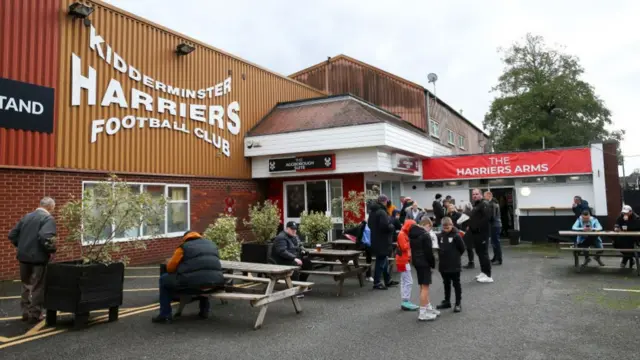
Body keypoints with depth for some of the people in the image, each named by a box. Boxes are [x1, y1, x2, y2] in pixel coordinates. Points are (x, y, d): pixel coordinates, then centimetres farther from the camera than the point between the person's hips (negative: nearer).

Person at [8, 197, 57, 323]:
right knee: (38, 287, 7)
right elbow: (45, 237, -28)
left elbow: (12, 235, 12)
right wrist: (52, 250, -13)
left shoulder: (26, 216, 11)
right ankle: (35, 314, 14)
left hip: (23, 256, 7)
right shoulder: (48, 218, -12)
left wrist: (22, 246, 19)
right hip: (38, 258, -6)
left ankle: (25, 312, 28)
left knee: (26, 285, 20)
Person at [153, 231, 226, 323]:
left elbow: (170, 268, 10)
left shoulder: (183, 247, 10)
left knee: (164, 280, 20)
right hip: (215, 280, 5)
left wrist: (180, 272, 33)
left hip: (193, 281, -5)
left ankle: (165, 315, 16)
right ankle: (204, 311, 37)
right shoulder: (211, 244, 25)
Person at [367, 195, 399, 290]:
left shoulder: (372, 211, 11)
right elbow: (386, 226, -28)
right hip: (382, 241, -10)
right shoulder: (382, 212, -21)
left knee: (384, 261, 19)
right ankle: (377, 283, 5)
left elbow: (369, 224, 20)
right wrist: (393, 226, -9)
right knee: (381, 262, -1)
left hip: (375, 240, 10)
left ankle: (388, 280, 30)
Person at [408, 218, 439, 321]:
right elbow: (429, 252, -17)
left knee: (423, 286, 17)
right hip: (424, 263, -9)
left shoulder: (412, 234, 11)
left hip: (416, 262, 9)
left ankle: (428, 308, 28)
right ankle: (422, 313, -1)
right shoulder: (426, 235, -16)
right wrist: (433, 264, -5)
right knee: (425, 287, -4)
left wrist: (415, 260, 12)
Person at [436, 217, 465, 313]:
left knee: (456, 284, 7)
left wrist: (456, 256, -1)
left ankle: (458, 303, 15)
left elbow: (462, 248, -9)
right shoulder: (440, 236, 0)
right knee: (446, 284, 18)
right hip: (443, 265, 6)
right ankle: (447, 301, 31)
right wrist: (442, 255, 1)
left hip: (454, 265, -5)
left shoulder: (456, 236, -15)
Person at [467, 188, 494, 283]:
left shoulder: (484, 204, -11)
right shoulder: (476, 205, 20)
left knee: (483, 253, -9)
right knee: (479, 253, 15)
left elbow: (486, 218, -23)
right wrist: (469, 226, 10)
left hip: (482, 233, -10)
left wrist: (477, 228, -20)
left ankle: (488, 276, -6)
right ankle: (483, 272, 24)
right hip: (476, 233, 10)